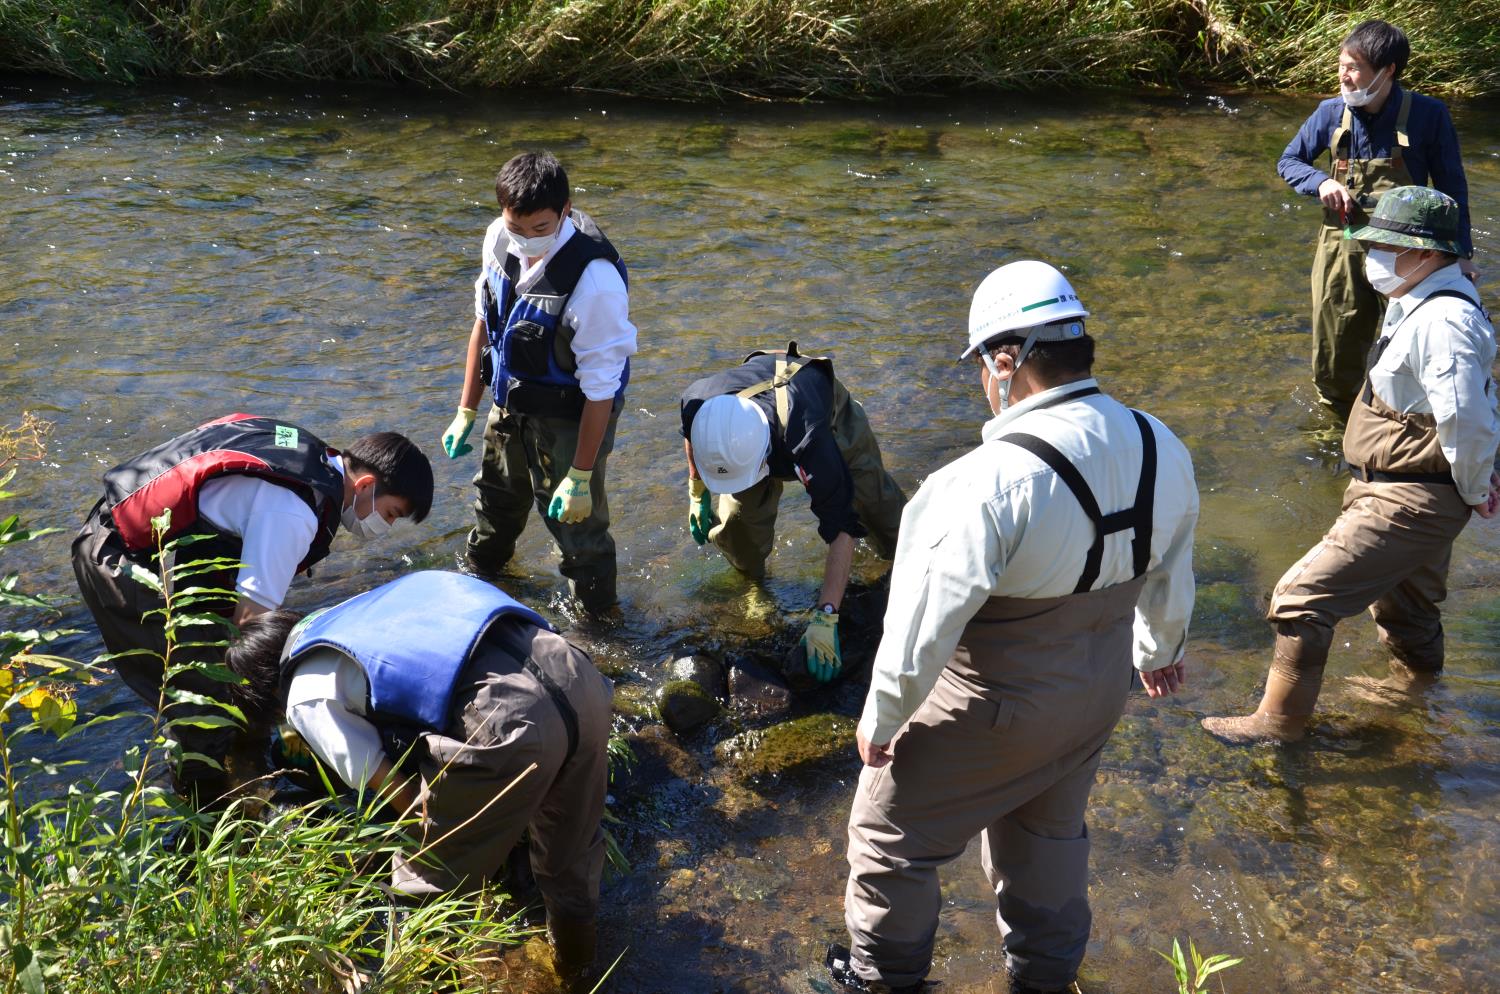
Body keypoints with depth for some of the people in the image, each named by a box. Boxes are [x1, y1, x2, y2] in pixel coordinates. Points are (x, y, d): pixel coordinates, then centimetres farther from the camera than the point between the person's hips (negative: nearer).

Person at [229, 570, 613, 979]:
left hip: (505, 724, -8)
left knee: (431, 881, 18)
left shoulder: (307, 697, 12)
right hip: (575, 671, 8)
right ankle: (576, 952, 57)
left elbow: (391, 788, 10)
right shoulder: (356, 612, 32)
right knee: (571, 842, 33)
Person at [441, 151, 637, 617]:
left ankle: (595, 614, 36)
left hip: (570, 419, -7)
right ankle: (478, 570, 61)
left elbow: (600, 386, -28)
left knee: (574, 520, 7)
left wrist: (581, 475, -21)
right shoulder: (499, 239, -14)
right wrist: (466, 411, 7)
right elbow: (484, 321, 2)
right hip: (511, 404, 7)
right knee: (497, 494, 30)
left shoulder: (594, 280, -36)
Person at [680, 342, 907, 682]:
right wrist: (697, 491, 1)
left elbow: (841, 529, -47)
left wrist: (824, 618, -49)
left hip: (833, 422, -3)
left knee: (876, 504, 1)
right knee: (737, 517, -12)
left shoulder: (808, 441, -52)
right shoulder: (698, 404, -40)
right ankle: (748, 577, 19)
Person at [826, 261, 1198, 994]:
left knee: (889, 834, 17)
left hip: (991, 712, -6)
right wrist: (1160, 648, 27)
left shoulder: (992, 480, -32)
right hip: (1100, 693, 7)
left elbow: (929, 620, -25)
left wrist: (881, 717, -9)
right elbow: (1171, 574, 7)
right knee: (1051, 833, 30)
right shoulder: (1162, 451, -10)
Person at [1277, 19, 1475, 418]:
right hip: (1342, 251, 2)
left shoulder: (1428, 115, -12)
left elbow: (1451, 187, -3)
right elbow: (1288, 162, 7)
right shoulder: (1332, 113, -5)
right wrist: (1322, 182, -14)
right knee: (1334, 362, 11)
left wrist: (1460, 251, -2)